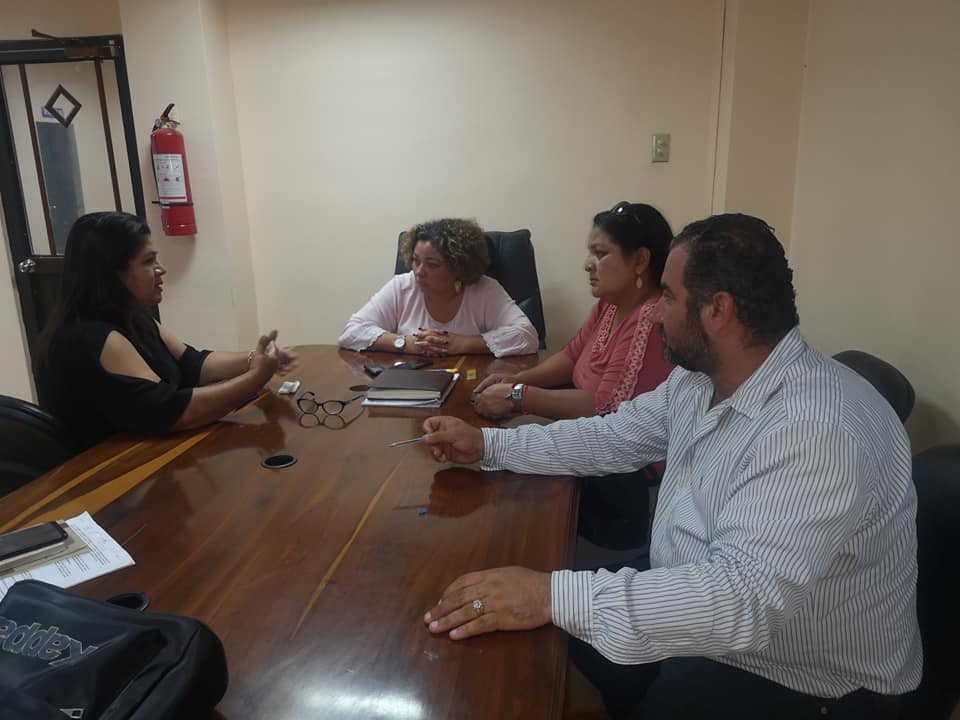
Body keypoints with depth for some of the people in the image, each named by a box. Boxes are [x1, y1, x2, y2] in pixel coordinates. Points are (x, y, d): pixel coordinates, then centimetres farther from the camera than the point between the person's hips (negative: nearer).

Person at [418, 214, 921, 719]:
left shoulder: (818, 429, -32)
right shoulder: (698, 380, -3)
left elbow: (744, 597, -40)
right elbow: (614, 437, 8)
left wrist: (554, 596, -43)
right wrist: (487, 444, 1)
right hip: (693, 623, 7)